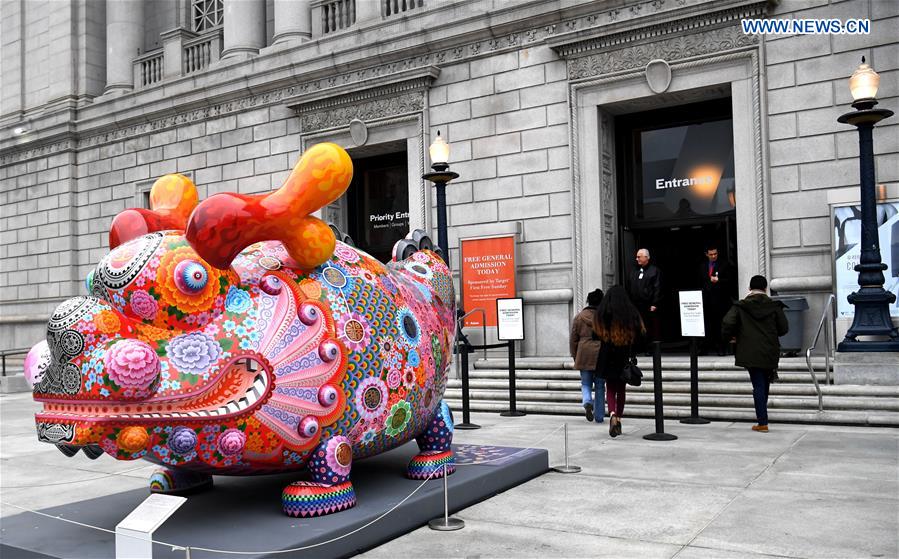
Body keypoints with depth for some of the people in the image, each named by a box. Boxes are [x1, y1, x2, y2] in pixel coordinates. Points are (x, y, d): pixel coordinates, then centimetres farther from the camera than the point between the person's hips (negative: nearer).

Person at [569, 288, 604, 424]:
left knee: (586, 384, 12)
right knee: (600, 386, 10)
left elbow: (573, 339, 4)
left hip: (584, 356, 0)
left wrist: (575, 356, 14)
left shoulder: (579, 317, 1)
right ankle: (599, 415, 13)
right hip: (601, 356, 0)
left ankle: (587, 402, -18)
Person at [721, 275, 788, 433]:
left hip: (751, 354, -2)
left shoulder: (740, 306, -4)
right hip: (770, 353, 2)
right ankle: (762, 415, 28)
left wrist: (728, 337, 5)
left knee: (758, 385, -1)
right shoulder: (774, 306, 0)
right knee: (765, 384, 18)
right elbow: (784, 328, 1)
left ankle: (763, 423, -5)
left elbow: (727, 323, -15)